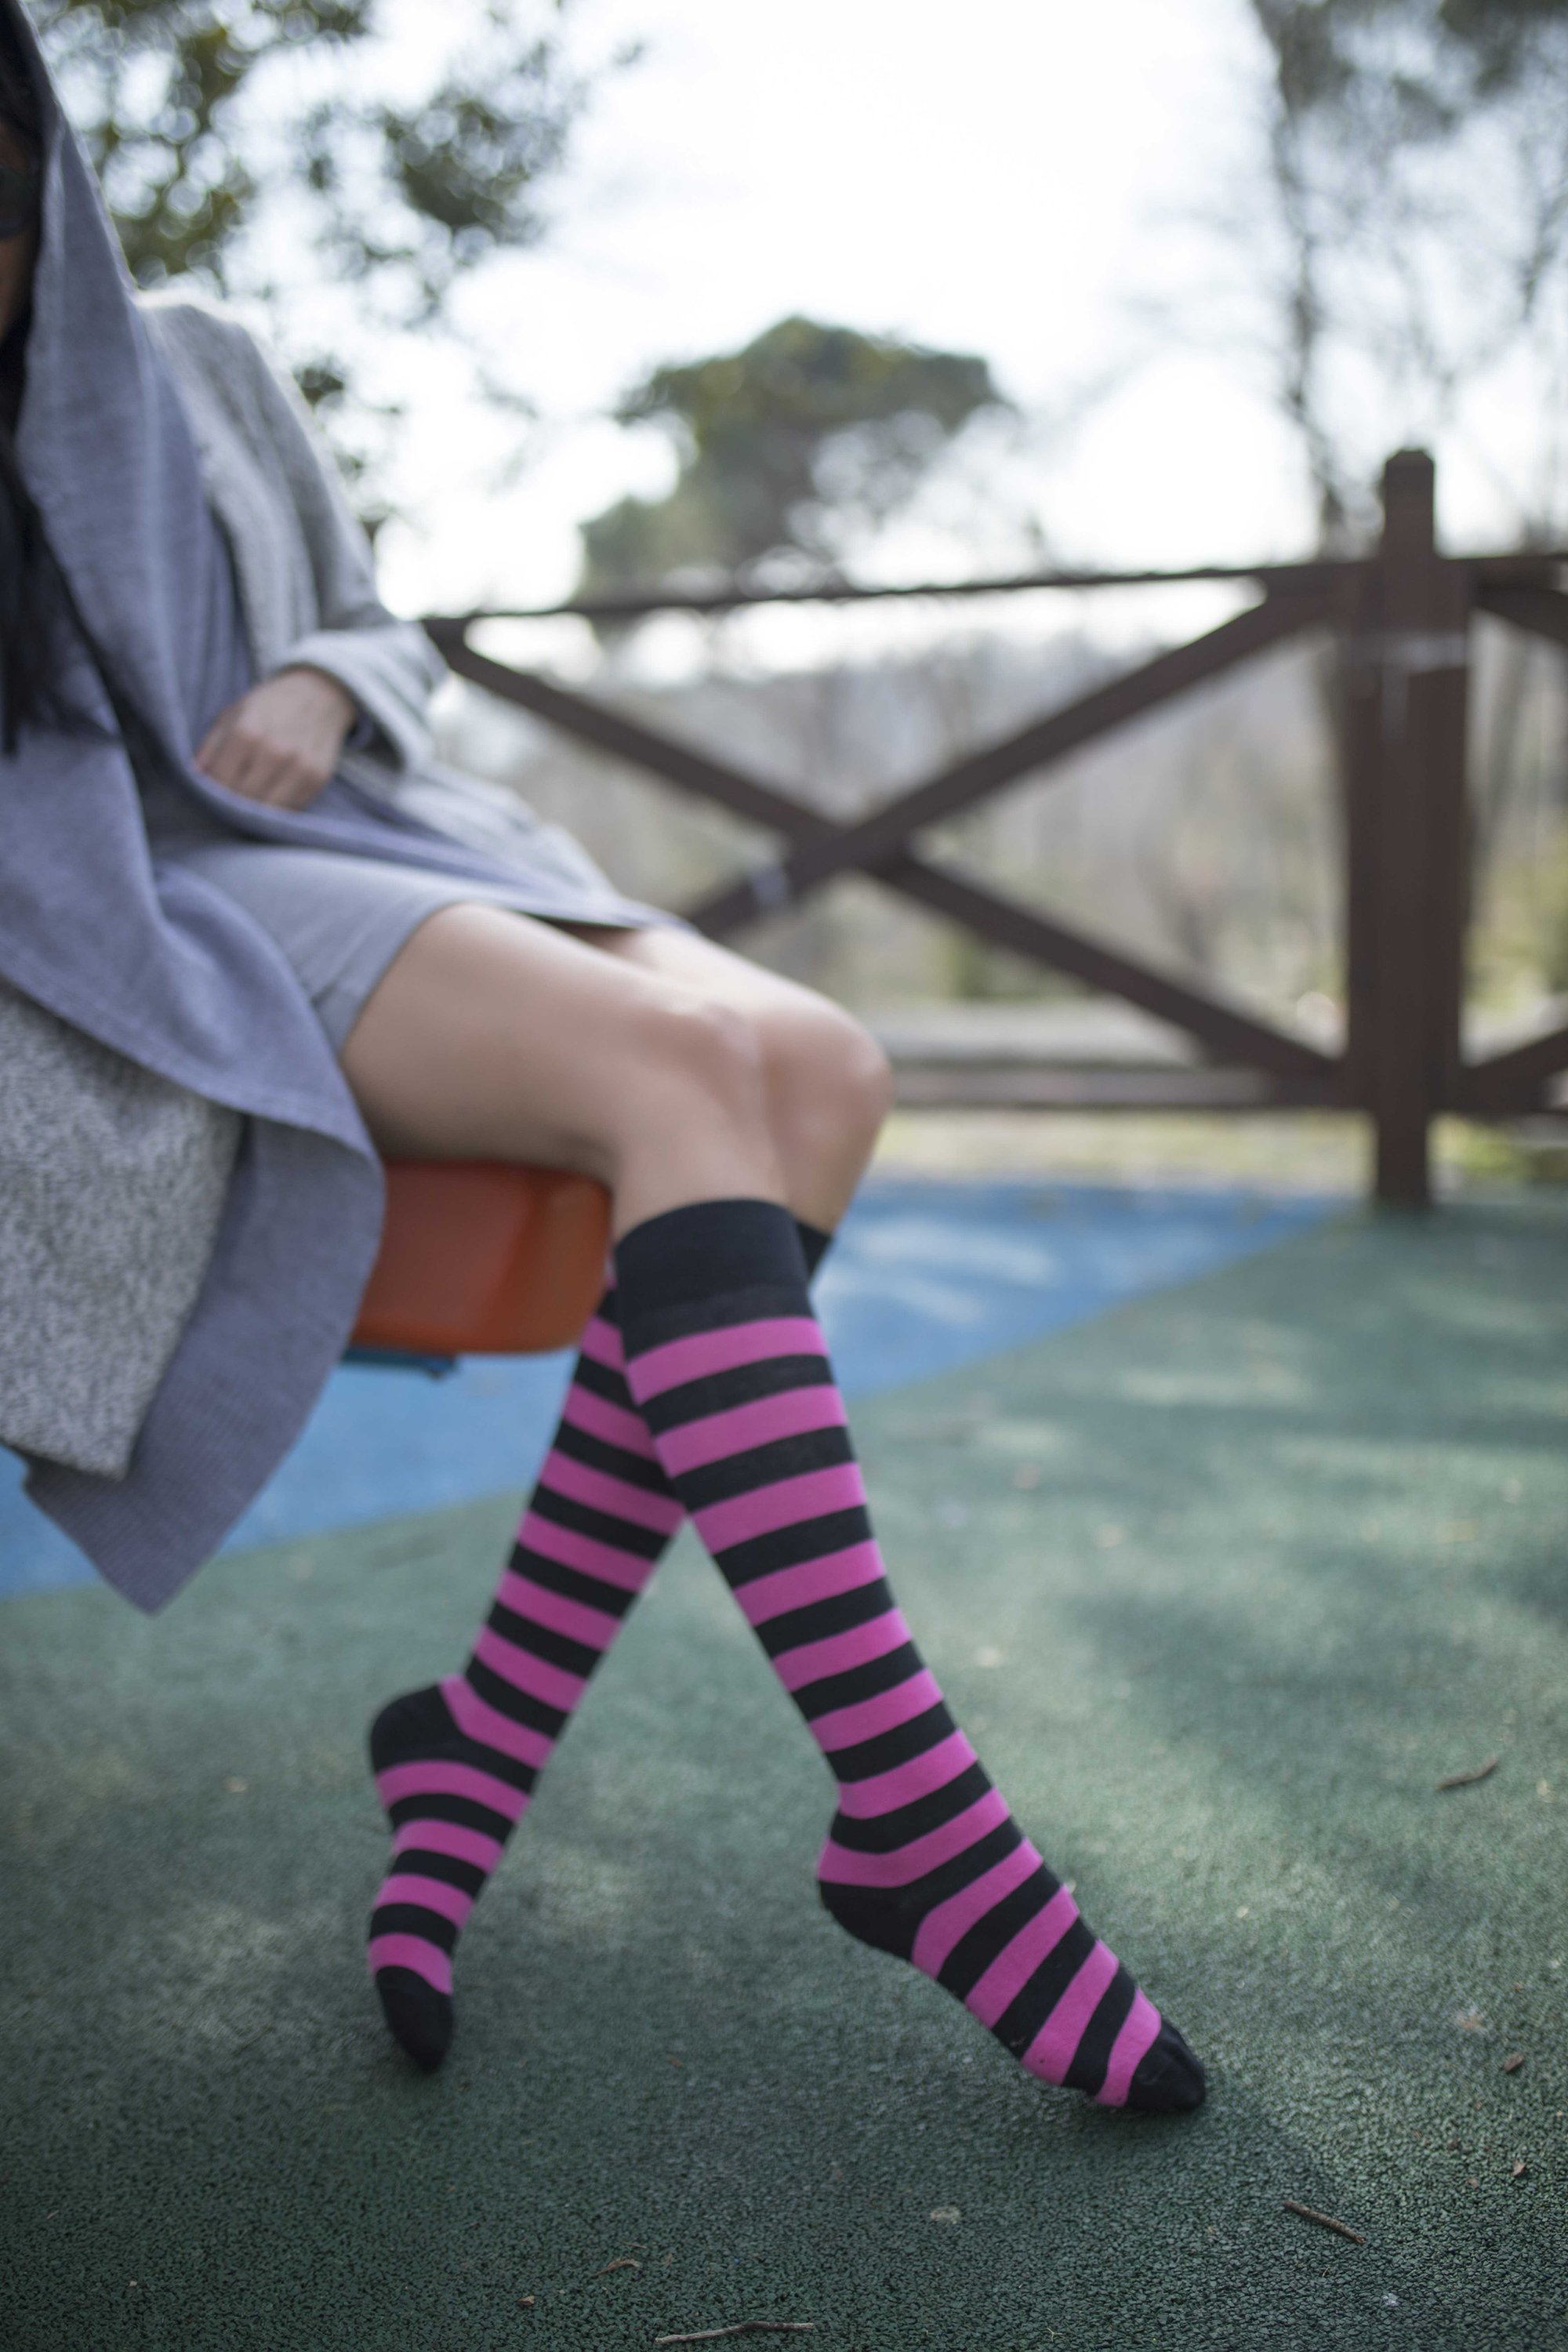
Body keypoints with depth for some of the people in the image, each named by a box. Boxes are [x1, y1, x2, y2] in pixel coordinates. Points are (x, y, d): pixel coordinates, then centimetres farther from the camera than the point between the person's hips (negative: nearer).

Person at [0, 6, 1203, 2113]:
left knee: (818, 1075, -26)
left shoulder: (200, 378, 17)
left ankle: (478, 1747, -23)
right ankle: (917, 1818, -33)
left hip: (367, 851, 5)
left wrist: (318, 692, -2)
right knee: (686, 1077, -33)